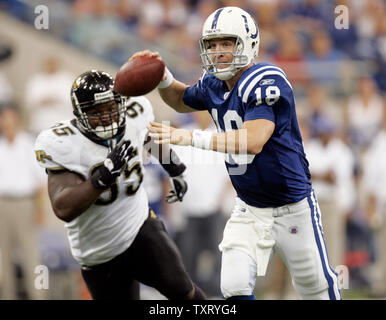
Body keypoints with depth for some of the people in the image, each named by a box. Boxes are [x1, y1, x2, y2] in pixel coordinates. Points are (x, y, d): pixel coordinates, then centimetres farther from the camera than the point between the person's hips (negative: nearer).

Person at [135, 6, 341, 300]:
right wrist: (161, 76, 2)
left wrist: (189, 137, -42)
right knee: (235, 288, -7)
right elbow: (181, 100, 23)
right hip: (249, 209, 6)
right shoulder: (213, 85, 0)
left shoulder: (265, 82, -24)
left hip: (292, 206, -6)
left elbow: (253, 141, -38)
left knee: (316, 287, 9)